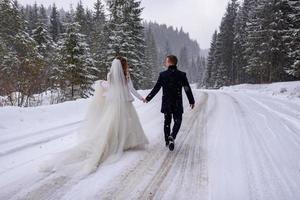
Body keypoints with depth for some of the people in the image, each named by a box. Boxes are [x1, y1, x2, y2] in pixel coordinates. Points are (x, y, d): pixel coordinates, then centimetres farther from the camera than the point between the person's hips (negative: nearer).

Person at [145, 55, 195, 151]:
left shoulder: (162, 75, -7)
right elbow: (188, 89, -2)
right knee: (177, 121, 10)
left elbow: (156, 88, -4)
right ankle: (172, 137, -14)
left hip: (166, 104, 1)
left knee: (167, 121, 16)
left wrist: (148, 98, 8)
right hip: (177, 104, -1)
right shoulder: (181, 75, -6)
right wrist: (192, 101, 10)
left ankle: (167, 141, 23)